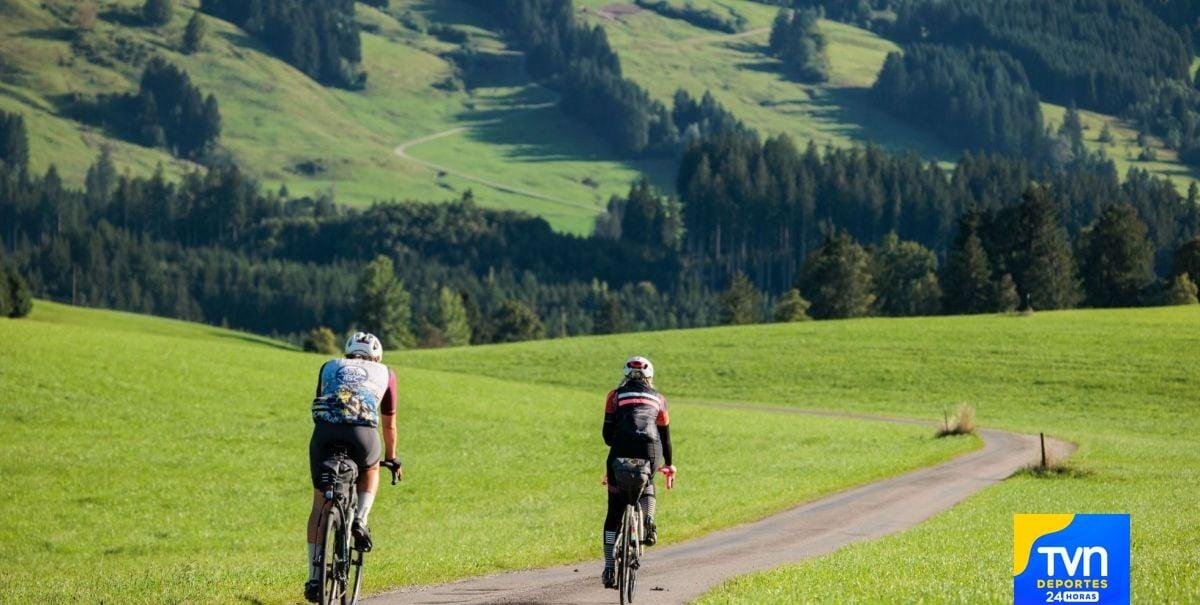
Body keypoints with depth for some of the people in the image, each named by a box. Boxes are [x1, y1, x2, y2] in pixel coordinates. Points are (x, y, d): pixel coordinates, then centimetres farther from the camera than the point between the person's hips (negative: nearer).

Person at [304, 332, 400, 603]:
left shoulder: (329, 367, 32)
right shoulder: (385, 373, 30)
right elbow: (389, 423, 40)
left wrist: (328, 436, 56)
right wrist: (391, 458, 54)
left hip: (325, 431, 1)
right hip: (362, 433, -1)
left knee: (320, 505, 15)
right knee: (370, 471, 35)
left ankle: (314, 578, 12)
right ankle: (360, 520, 10)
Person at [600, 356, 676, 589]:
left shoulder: (616, 395, 19)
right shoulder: (657, 399, 24)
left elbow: (607, 433, 12)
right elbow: (665, 435, 30)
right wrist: (668, 465, 43)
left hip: (622, 449, -1)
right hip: (650, 451, 1)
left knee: (615, 512, 8)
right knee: (647, 485, 34)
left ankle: (609, 569, 3)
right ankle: (648, 521, 3)